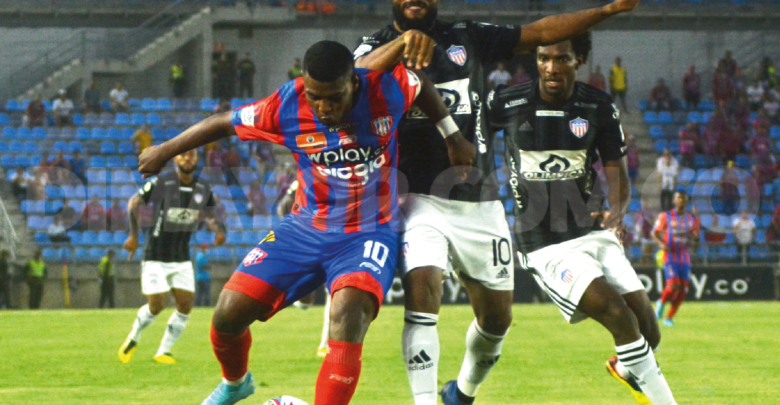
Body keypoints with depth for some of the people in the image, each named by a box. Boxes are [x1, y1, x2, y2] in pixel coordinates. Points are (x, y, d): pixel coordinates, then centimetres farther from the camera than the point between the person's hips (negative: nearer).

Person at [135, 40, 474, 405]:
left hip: (369, 234, -2)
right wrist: (164, 151, 10)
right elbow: (224, 124, 0)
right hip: (306, 228, 2)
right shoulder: (285, 107, -16)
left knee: (348, 313, -33)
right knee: (229, 313, -7)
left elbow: (422, 84, 7)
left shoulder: (387, 88, -17)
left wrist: (453, 136, 14)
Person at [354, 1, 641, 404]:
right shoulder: (379, 46, 0)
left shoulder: (468, 38, 11)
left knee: (497, 316, 11)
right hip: (421, 200, -4)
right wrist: (404, 41, -38)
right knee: (422, 293, -25)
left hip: (480, 205, 4)